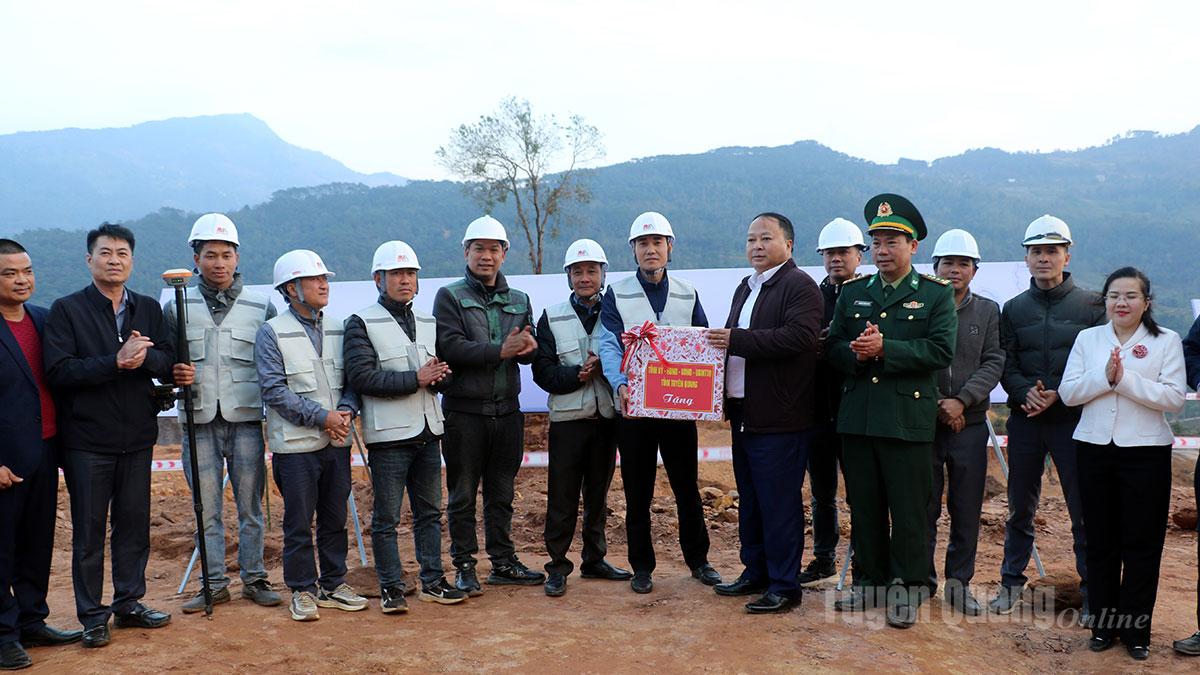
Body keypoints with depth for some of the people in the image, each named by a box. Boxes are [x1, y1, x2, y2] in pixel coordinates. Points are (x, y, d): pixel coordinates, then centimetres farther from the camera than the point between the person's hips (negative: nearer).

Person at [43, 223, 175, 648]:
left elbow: (168, 364, 1)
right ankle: (92, 615, 16)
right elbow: (58, 371, -15)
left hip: (136, 437, 4)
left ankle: (129, 603, 25)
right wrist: (116, 361, -24)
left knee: (134, 524, 12)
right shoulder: (67, 310, -4)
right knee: (89, 529, 5)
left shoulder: (148, 308, 9)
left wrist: (145, 356, -20)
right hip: (87, 441, -4)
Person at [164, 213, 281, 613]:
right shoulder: (177, 308, 6)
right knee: (207, 508, 7)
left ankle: (254, 578, 19)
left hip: (246, 419, -1)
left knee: (250, 505, 6)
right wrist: (176, 375, -11)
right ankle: (215, 583, 18)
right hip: (200, 421, 1)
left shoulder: (261, 307, 5)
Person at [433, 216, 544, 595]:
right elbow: (450, 348, -15)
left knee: (502, 492, 13)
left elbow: (528, 352, 4)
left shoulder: (519, 301, 14)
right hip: (464, 410, -4)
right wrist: (500, 351, -23)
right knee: (463, 494, 4)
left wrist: (529, 347, -20)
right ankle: (464, 567, 14)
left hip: (507, 409, 4)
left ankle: (503, 562, 23)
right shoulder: (450, 297, 0)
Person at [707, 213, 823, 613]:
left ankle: (784, 586, 6)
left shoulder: (799, 286, -9)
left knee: (779, 504, -3)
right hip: (744, 414, 9)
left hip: (779, 417, -9)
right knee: (749, 501, 17)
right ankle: (755, 572, 29)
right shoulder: (745, 288, 19)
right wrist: (723, 340, 2)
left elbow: (800, 337, -24)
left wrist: (737, 340, -22)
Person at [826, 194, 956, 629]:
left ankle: (907, 592, 14)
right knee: (864, 508, 11)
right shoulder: (852, 293, 13)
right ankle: (871, 583, 25)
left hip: (908, 421, -4)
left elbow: (941, 351, -11)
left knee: (908, 512, 2)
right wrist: (855, 354, -13)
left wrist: (885, 349, -18)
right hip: (857, 417, 4)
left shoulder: (936, 294, 1)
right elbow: (833, 347, 10)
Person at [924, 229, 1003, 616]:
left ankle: (959, 582, 18)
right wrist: (936, 404, -9)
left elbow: (994, 363, 0)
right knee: (924, 507, 5)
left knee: (967, 510, 7)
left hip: (970, 425, 2)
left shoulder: (988, 311, 8)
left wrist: (961, 400, -13)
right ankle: (922, 580, 17)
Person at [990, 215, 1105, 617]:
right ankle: (1011, 582, 22)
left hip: (1072, 420, -2)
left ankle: (1092, 591, 12)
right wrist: (1026, 391, -14)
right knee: (1020, 507, 11)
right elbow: (1005, 365, 6)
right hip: (1024, 420, 3)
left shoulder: (1091, 305, 2)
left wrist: (1059, 394, -14)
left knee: (1084, 509, 0)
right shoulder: (1014, 309, 10)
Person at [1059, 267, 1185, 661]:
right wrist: (1104, 377, -16)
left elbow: (1175, 397, -11)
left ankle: (1136, 630, 14)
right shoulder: (1088, 338, 8)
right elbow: (1068, 392, -1)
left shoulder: (1167, 341, 1)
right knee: (1100, 542, 8)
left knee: (1141, 545, 3)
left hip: (1145, 451, -2)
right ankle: (1103, 625, 19)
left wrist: (1124, 379, -19)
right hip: (1095, 449, 2)